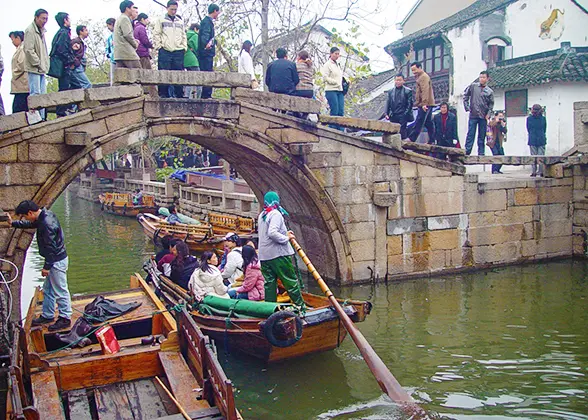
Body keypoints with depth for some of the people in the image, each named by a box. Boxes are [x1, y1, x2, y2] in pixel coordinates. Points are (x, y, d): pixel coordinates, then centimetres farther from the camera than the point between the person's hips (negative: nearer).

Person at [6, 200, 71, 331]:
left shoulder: (47, 223, -27)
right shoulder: (43, 216, 4)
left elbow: (51, 247, -24)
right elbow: (31, 224, 28)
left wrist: (46, 266, -18)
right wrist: (13, 223, 29)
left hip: (57, 261, -10)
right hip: (53, 260, 10)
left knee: (60, 291, 1)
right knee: (47, 290, 20)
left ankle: (65, 318, 12)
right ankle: (47, 315, 32)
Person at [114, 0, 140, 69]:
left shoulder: (119, 19, 26)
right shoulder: (125, 18, -5)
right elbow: (127, 34, -16)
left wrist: (134, 40, 11)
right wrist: (135, 44, -2)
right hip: (127, 53, -10)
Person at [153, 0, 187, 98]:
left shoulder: (180, 21, 18)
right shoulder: (161, 20, 7)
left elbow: (183, 35, 20)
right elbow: (156, 34, 4)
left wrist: (184, 47, 7)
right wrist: (158, 46, -6)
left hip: (178, 51, 3)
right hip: (165, 51, -3)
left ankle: (179, 94, 4)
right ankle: (163, 94, -1)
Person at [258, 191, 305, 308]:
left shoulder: (261, 216, 15)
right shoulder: (276, 214, -12)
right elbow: (272, 233, -26)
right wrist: (286, 238, -13)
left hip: (264, 255, 8)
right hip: (278, 254, -8)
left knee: (269, 282, 9)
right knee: (290, 281, 0)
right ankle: (300, 305, 6)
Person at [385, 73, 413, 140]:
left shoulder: (408, 91, 1)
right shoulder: (391, 91, 14)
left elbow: (410, 104, -2)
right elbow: (388, 103, 13)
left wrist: (406, 114, -11)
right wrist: (387, 113, 2)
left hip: (403, 116, -4)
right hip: (393, 116, 4)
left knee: (402, 131, -8)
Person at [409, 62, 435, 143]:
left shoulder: (423, 77, -10)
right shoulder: (420, 77, 23)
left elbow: (425, 90, -22)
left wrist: (424, 103, -30)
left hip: (425, 104, -11)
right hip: (428, 104, 11)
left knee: (418, 122, -12)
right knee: (428, 123, 11)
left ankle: (411, 138, -14)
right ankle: (432, 140, 13)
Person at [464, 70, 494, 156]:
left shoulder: (490, 91, 7)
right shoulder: (473, 86, 3)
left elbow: (491, 104, 8)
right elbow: (465, 96, 6)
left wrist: (488, 114, -5)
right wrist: (467, 107, -2)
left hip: (483, 117, 2)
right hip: (473, 115, -2)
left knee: (482, 136, 6)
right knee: (470, 134, -5)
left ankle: (481, 153, 11)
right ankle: (467, 152, -5)